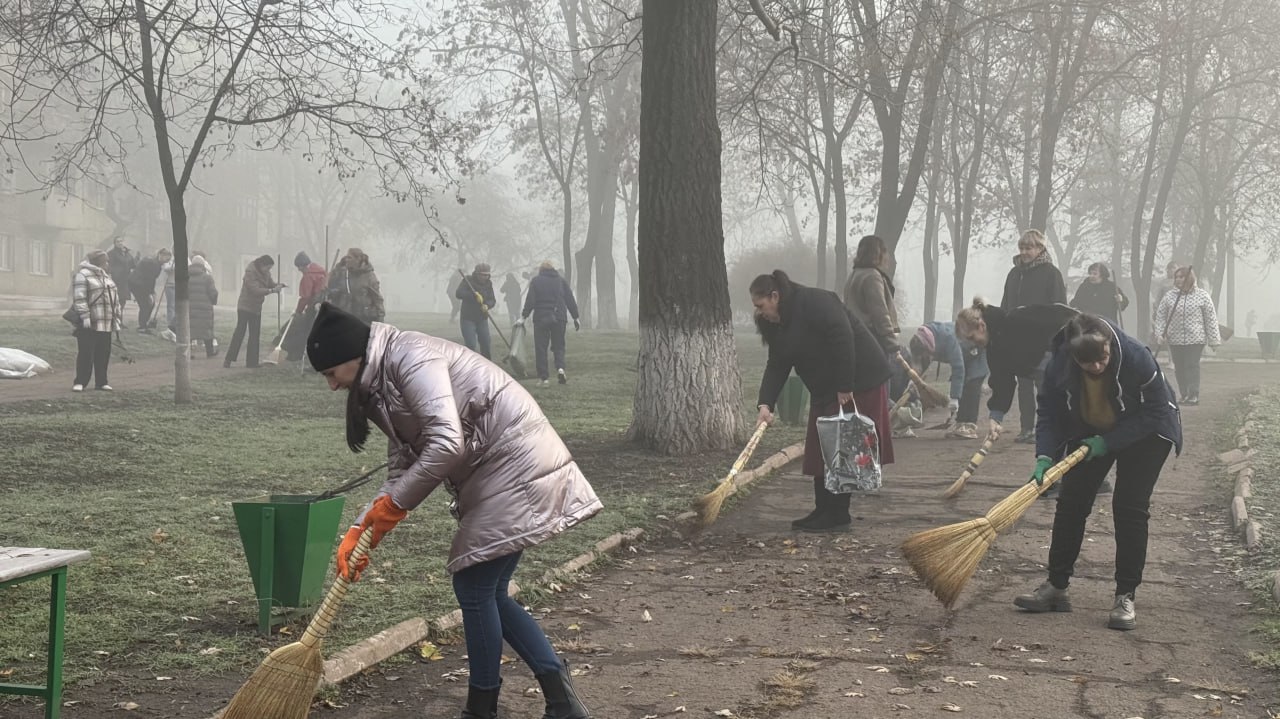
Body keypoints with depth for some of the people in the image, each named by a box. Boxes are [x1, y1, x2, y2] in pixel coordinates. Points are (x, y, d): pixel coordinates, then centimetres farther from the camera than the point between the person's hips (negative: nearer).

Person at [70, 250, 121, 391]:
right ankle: (80, 382, -1)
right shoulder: (82, 275, -8)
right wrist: (85, 316, -21)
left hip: (106, 325, 8)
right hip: (89, 324, -8)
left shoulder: (106, 276, 20)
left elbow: (115, 298, 23)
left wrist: (116, 317, 17)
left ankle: (101, 382, 17)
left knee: (103, 354, 9)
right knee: (86, 353, -7)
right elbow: (79, 299, -16)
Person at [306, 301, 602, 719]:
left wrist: (393, 504, -16)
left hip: (516, 464, -10)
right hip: (498, 471, 10)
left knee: (473, 587, -4)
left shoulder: (409, 357, -17)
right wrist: (358, 532, 3)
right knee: (487, 592, 11)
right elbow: (403, 471, 13)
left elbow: (447, 444, -27)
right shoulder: (385, 385, 15)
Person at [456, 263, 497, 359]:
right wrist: (474, 295, -37)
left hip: (482, 320, 5)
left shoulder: (488, 284, 3)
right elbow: (458, 293, -26)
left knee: (486, 346, 9)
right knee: (471, 346, -14)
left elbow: (492, 300, -3)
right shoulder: (468, 281, -11)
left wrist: (487, 305, -26)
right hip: (468, 319, -5)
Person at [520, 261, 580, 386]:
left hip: (541, 319, -2)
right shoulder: (561, 280, 10)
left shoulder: (535, 281, 2)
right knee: (558, 345, 12)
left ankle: (543, 377, 0)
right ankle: (560, 368, -13)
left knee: (540, 348, 3)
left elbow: (530, 301, -6)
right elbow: (570, 301, 8)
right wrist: (575, 318, 13)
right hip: (560, 318, 2)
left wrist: (524, 316, 0)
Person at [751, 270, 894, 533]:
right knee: (822, 449, 9)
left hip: (857, 380, -10)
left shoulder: (815, 303, -20)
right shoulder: (778, 324, 8)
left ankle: (837, 516, -3)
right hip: (826, 389, 10)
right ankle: (824, 511, 15)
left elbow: (843, 340, -26)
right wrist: (765, 404, -10)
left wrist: (844, 387, -25)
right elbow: (777, 366, 3)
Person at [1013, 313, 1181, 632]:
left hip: (1143, 434, -3)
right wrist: (1045, 457, -30)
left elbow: (1156, 412, -25)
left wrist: (1108, 442, -27)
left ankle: (1126, 597, -3)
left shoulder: (1137, 358, -35)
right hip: (1089, 433, 4)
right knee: (1071, 501, 0)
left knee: (1129, 507, -11)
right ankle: (1056, 587, 10)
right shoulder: (1059, 367, -26)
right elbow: (1048, 414, -14)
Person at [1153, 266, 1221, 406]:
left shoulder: (1202, 296, -1)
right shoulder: (1169, 296, 4)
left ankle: (1194, 395, -6)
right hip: (1175, 339, 3)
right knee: (1179, 368, 6)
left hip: (1195, 338, -3)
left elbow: (1211, 319, 1)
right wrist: (1161, 333, -2)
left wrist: (1214, 339, 0)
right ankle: (1184, 394, 16)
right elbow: (1160, 315, 10)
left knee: (1192, 366, -9)